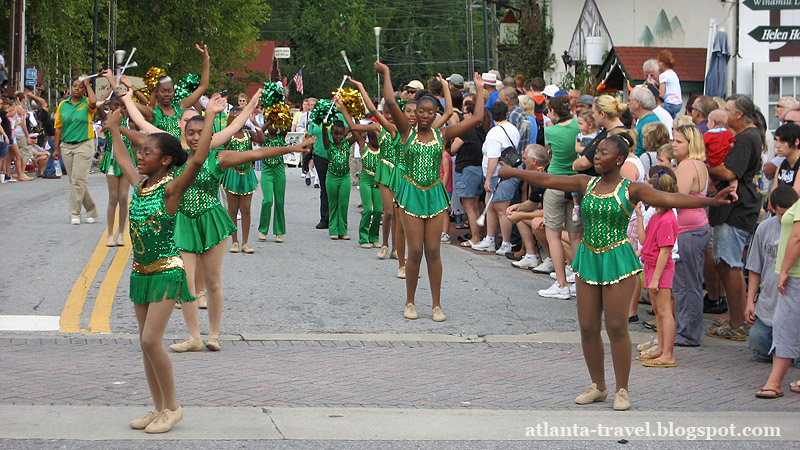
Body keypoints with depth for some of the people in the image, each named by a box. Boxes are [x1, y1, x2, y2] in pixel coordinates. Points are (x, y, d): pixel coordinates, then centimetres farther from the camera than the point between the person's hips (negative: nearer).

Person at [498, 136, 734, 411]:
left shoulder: (631, 190, -6)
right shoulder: (586, 184, 7)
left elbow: (670, 199, -16)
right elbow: (548, 180, 12)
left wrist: (711, 201, -27)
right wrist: (513, 172, 16)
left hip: (617, 260, -4)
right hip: (588, 259, 4)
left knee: (617, 328, -4)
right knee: (587, 328, 5)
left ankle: (622, 391, 7)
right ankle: (598, 386, 21)